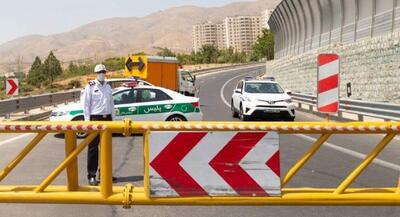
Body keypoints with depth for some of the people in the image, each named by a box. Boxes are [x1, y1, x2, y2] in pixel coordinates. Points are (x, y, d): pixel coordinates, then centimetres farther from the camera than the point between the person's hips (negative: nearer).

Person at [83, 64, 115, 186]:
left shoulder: (108, 87, 14)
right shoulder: (90, 86, -2)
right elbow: (86, 104, -4)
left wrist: (112, 117, 12)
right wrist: (87, 120, -10)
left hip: (107, 118, 6)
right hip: (95, 118, -5)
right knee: (93, 148, -5)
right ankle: (91, 176, -2)